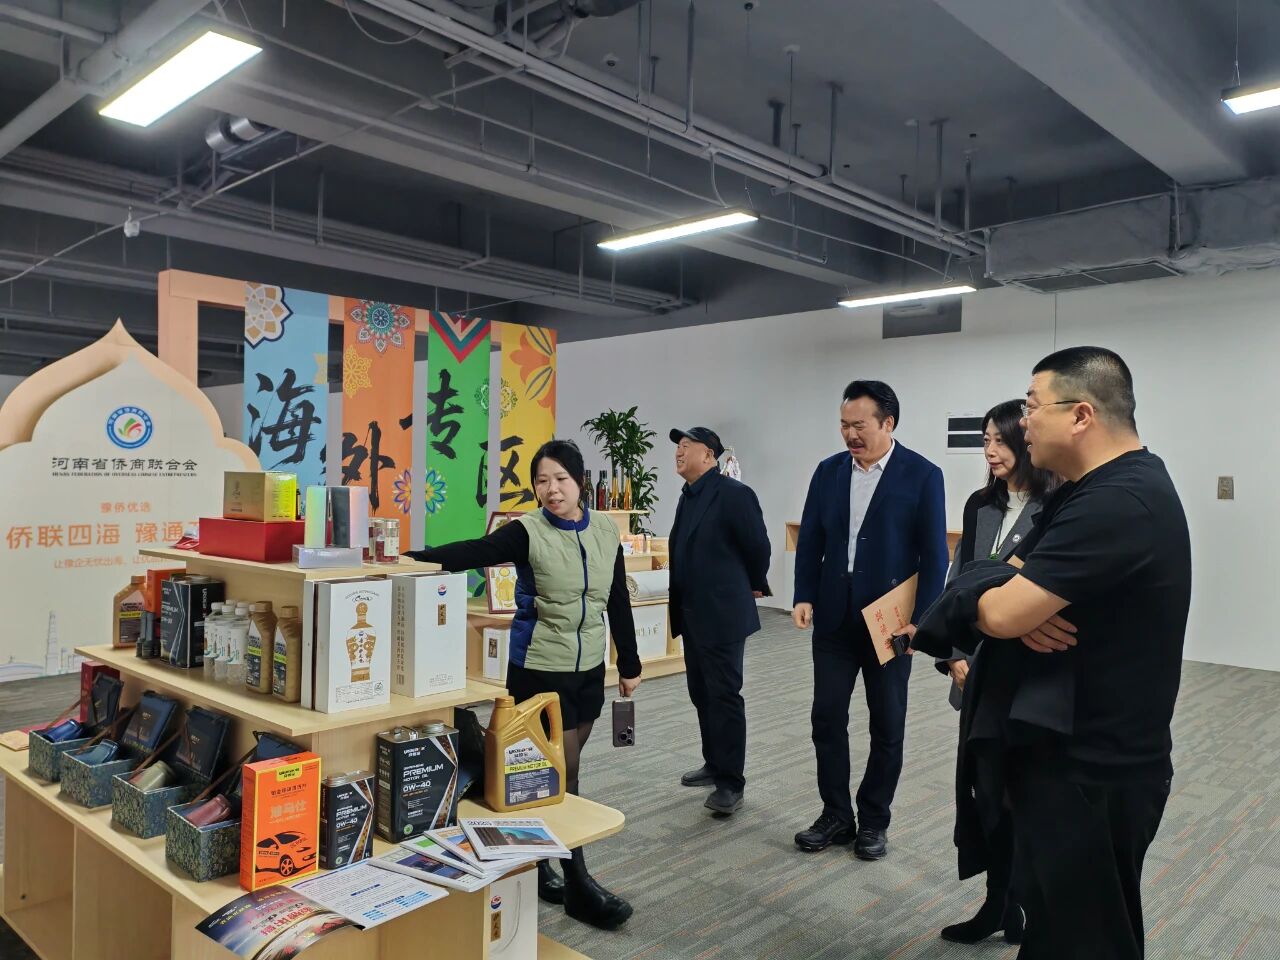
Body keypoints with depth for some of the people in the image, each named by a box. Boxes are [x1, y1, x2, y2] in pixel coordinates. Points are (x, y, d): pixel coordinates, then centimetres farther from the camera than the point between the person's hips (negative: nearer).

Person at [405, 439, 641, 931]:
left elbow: (618, 603, 7)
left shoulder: (606, 532, 1)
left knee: (560, 768, 15)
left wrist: (629, 664, 11)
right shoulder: (527, 532, -12)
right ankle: (578, 883, 12)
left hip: (588, 670, 5)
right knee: (558, 775, 0)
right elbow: (472, 553, -26)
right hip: (538, 670, -5)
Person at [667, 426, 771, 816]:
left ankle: (731, 783, 7)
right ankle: (715, 764, 31)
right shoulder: (688, 497, 11)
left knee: (724, 696, -2)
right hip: (693, 614, 9)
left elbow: (758, 546, -11)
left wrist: (753, 588, 4)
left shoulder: (733, 494, -16)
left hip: (722, 615, -9)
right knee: (701, 693, 16)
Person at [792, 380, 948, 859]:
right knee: (827, 718, 7)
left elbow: (934, 555, -8)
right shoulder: (828, 471, 4)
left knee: (887, 726, 9)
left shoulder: (922, 475, -8)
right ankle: (836, 815, 22)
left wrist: (921, 619, -13)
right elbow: (810, 542, 7)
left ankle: (874, 820, 25)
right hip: (834, 618, 4)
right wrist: (804, 597, -4)